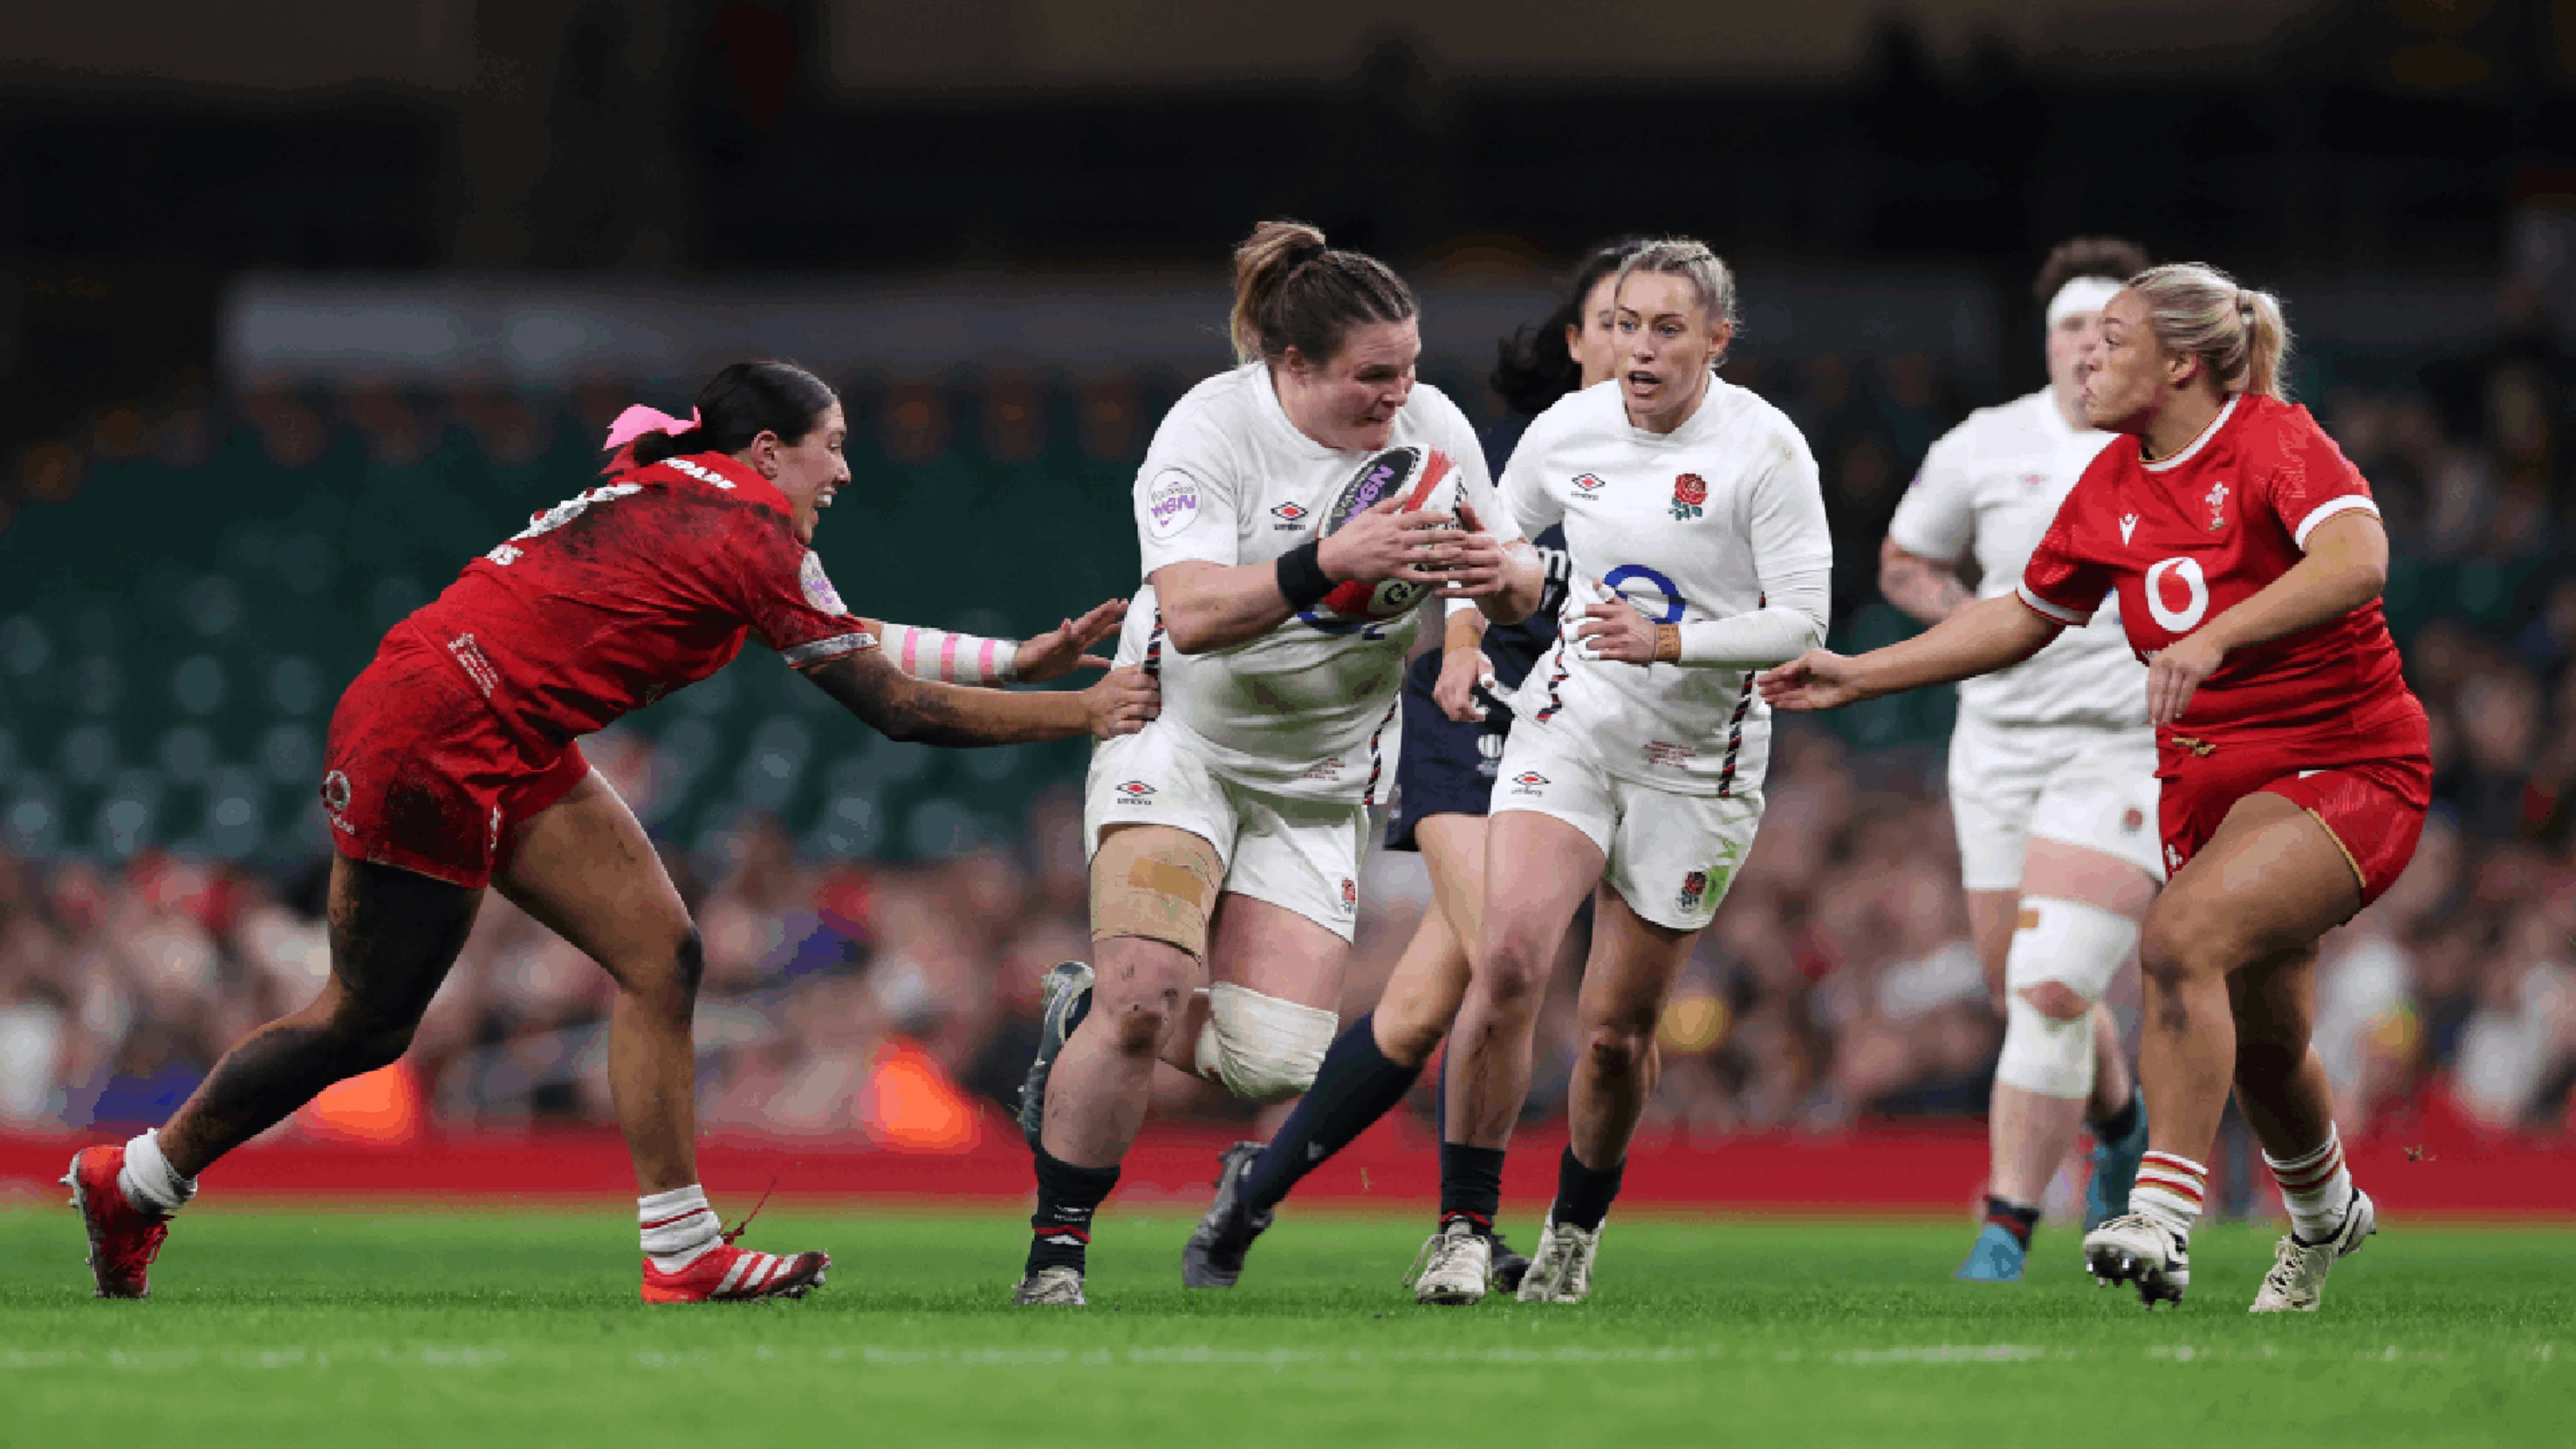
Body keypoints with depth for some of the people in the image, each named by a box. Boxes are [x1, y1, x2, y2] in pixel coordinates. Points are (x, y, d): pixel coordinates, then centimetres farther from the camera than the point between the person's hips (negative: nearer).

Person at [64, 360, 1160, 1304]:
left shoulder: (675, 490, 12)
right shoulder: (750, 534, -15)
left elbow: (848, 637, 19)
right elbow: (895, 707, -12)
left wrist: (1022, 659, 17)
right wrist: (1079, 715, -4)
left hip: (511, 753, 10)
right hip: (433, 744, -10)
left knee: (660, 957, 1)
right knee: (368, 1021, 1)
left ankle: (684, 1255, -1)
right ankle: (136, 1181, 18)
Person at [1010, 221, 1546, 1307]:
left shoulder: (1433, 428, -5)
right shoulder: (1211, 429, -19)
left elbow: (1519, 595, 4)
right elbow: (1191, 611, -31)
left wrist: (1503, 574, -22)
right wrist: (1333, 563, -44)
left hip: (1319, 782, 4)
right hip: (1180, 740, -4)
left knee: (1273, 1062, -8)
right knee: (1146, 993, -23)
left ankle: (1085, 1018, 22)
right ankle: (1058, 1246, -7)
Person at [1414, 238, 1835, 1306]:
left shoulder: (1764, 448, -13)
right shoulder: (1569, 430, -1)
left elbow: (1803, 619, -15)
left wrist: (1671, 642, -27)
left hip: (1698, 761, -2)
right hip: (1572, 725, 2)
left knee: (1617, 1028, 3)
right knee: (1507, 957, -21)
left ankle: (1577, 1228, 29)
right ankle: (1463, 1226, -13)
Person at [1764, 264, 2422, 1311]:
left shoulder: (2274, 441, -14)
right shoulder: (2110, 490, 7)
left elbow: (2358, 559, -33)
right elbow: (2023, 617, 19)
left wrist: (2215, 638, -43)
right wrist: (1858, 675, 16)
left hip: (2345, 764, -7)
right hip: (2207, 779, 7)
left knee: (2182, 936, -29)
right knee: (2258, 1042, 13)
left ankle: (2163, 1216, -33)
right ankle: (2324, 1213, 43)